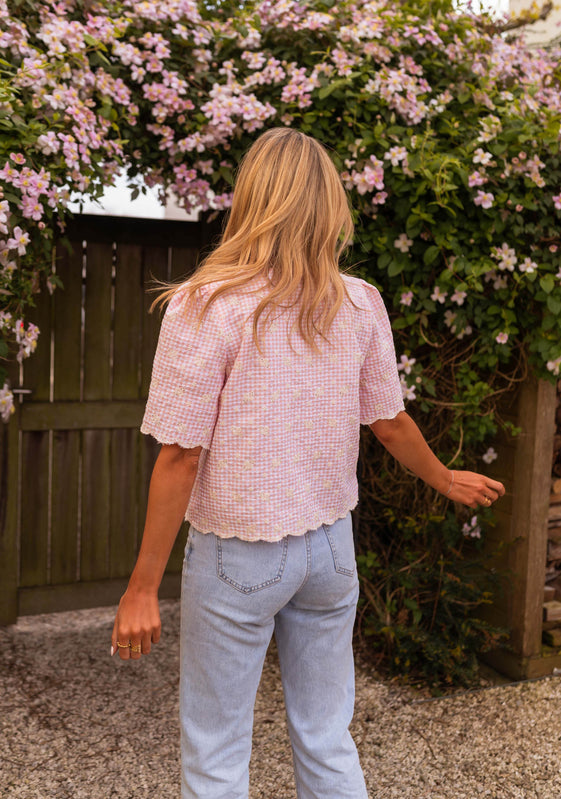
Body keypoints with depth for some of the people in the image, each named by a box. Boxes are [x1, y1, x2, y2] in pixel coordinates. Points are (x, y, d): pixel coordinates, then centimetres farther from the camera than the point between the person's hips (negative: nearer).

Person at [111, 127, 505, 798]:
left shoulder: (205, 308, -17)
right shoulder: (360, 305, -4)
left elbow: (180, 457, -17)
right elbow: (390, 423, 5)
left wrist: (142, 587, -9)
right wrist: (446, 480, 25)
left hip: (237, 554, -4)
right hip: (331, 542, 5)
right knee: (328, 743, 20)